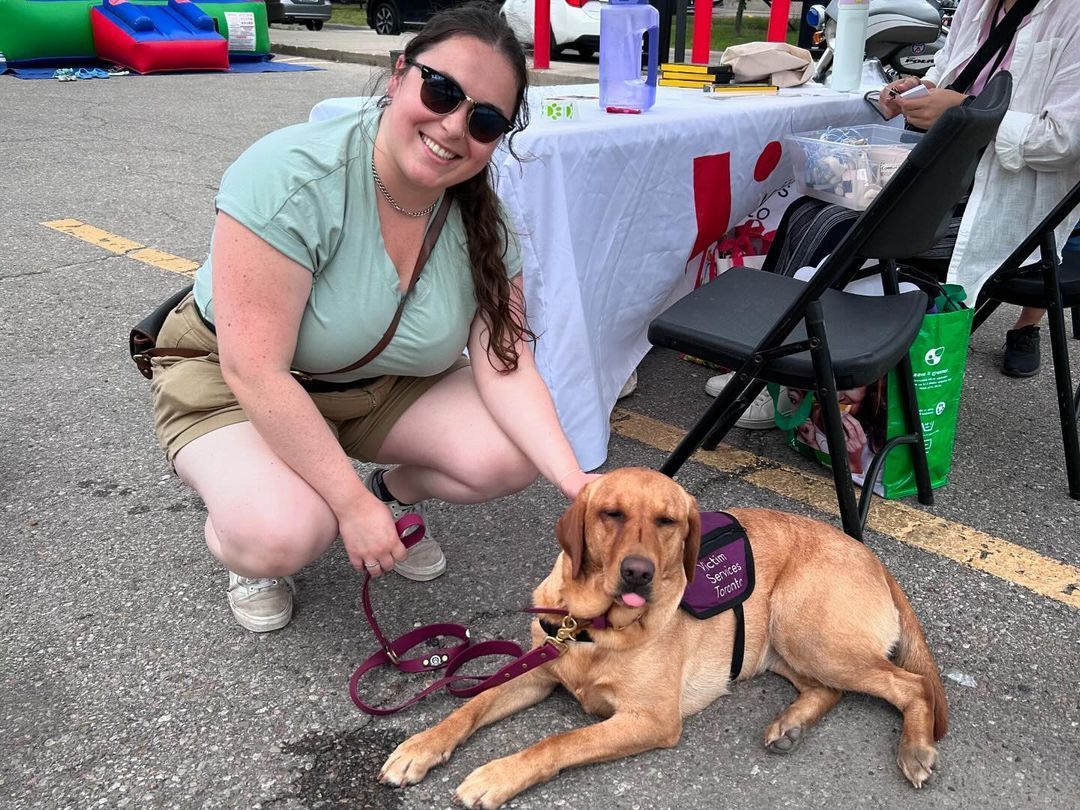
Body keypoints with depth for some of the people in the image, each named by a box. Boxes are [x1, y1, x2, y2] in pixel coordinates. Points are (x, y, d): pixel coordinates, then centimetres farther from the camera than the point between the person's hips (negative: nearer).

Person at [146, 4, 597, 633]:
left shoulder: (483, 221, -13)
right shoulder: (293, 178, -30)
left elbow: (506, 368, -16)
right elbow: (257, 370, -31)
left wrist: (574, 481, -31)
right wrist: (353, 504, -29)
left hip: (386, 383, 5)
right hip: (237, 384, -4)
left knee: (515, 455, -18)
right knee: (285, 538, -32)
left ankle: (397, 490, 13)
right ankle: (234, 525, 5)